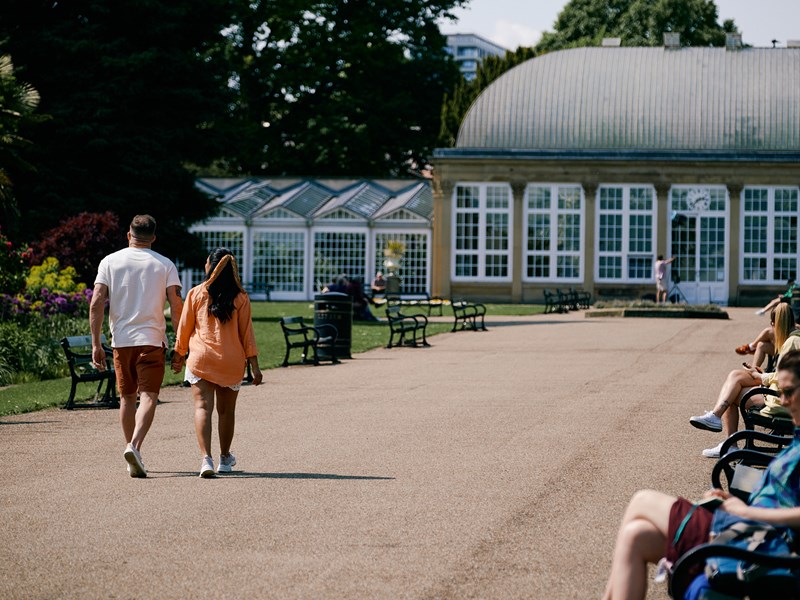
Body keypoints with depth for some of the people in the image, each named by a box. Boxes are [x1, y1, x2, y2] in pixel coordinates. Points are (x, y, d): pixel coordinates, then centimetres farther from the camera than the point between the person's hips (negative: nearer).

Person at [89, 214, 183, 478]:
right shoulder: (164, 265, 2)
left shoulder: (110, 261, 5)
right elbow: (176, 305, -5)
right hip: (152, 339, -2)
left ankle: (132, 455, 21)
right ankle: (135, 446, -29)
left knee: (127, 397, 15)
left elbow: (96, 303, -3)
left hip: (121, 340, 2)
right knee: (148, 397, -7)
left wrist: (96, 344, -2)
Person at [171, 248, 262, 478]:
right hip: (231, 362, 2)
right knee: (226, 410, 16)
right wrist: (254, 366, 6)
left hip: (201, 358, -2)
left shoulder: (196, 294, 0)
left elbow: (184, 329, 5)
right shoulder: (240, 298, 1)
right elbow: (247, 334, 2)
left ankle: (206, 458, -26)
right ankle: (225, 458, 32)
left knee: (203, 407, -7)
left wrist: (178, 357, 17)